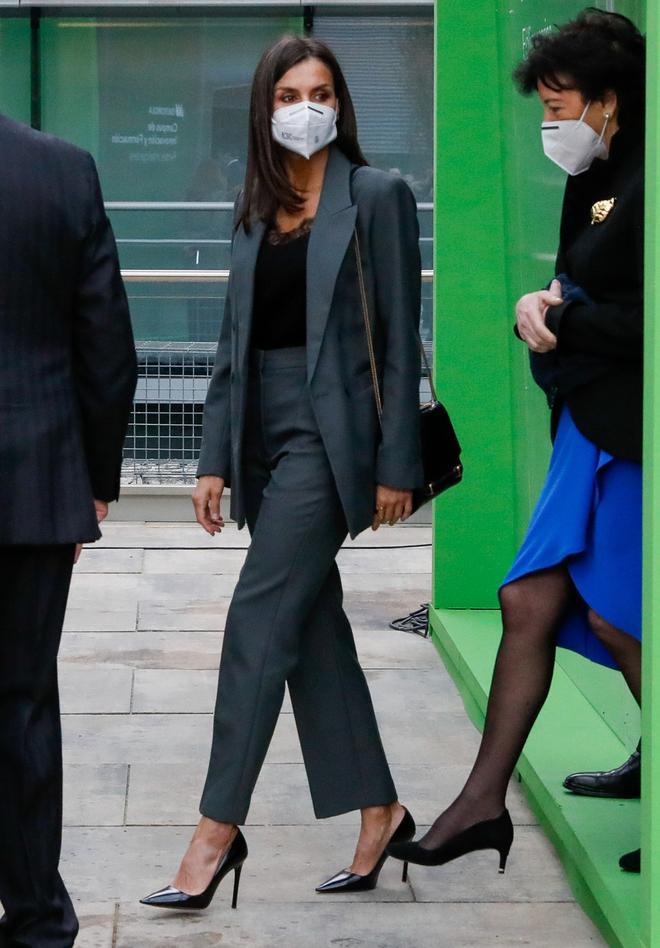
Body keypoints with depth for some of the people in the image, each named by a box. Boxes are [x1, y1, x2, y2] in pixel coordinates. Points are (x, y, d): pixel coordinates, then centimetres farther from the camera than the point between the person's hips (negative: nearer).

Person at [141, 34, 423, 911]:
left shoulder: (375, 196, -3)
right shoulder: (257, 212, 14)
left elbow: (399, 338, -6)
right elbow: (235, 340, 14)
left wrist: (396, 465, -10)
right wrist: (216, 459, 8)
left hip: (329, 431, -7)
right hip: (264, 430, 7)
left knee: (260, 618, -10)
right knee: (312, 624, 9)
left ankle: (220, 828, -5)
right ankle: (378, 810, 19)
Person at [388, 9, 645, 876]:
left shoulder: (643, 187, -16)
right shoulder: (593, 184, 14)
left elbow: (643, 323, -22)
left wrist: (563, 320, -11)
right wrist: (545, 306, 0)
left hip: (632, 433, -9)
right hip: (588, 423, 9)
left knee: (614, 619, -2)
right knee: (529, 604, 7)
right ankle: (484, 803, 13)